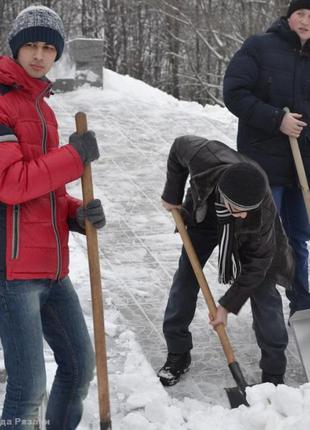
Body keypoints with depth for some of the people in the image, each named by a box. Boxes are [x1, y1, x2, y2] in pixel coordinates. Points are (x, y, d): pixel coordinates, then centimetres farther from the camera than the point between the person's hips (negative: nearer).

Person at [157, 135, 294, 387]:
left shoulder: (263, 212, -42)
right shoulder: (204, 159, -44)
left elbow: (256, 264, -27)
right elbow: (179, 146, -17)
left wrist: (228, 305, -22)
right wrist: (172, 195, -10)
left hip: (245, 236, -2)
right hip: (203, 216, 2)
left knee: (263, 291, -8)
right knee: (185, 279, 1)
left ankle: (274, 372, 4)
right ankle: (177, 354, 16)